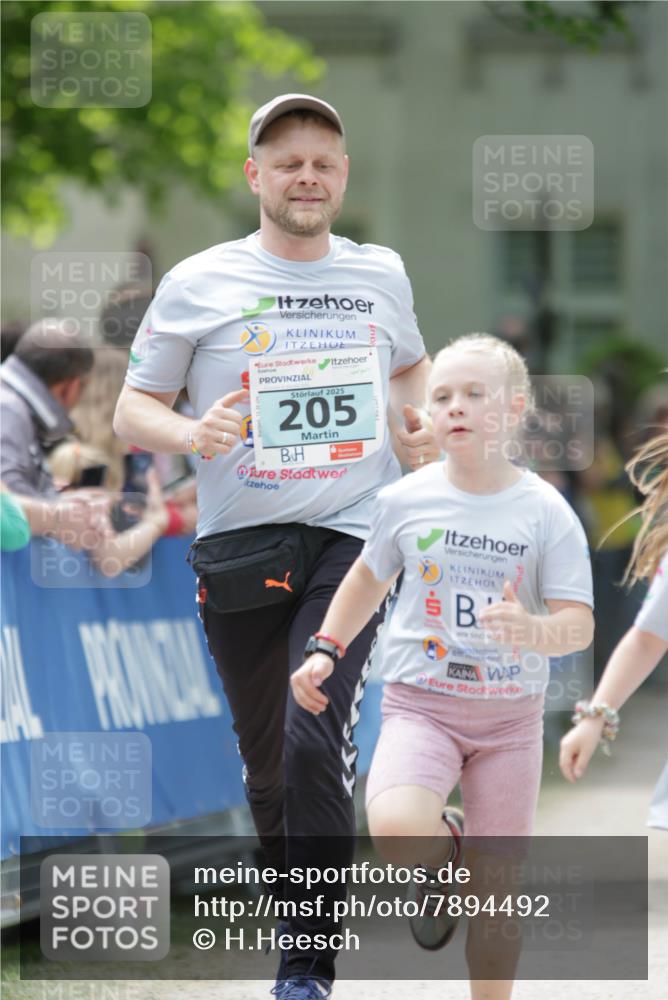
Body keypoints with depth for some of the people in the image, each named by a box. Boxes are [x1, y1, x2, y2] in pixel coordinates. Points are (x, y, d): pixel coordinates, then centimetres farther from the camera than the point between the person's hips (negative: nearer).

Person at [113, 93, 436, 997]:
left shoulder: (382, 276, 9)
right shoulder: (197, 285, 2)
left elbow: (411, 367, 29)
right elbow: (132, 411, 4)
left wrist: (415, 429, 8)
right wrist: (192, 433, -17)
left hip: (350, 540, -1)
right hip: (238, 550, 1)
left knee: (315, 744, -18)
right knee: (268, 769, 10)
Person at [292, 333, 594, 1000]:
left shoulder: (546, 512, -6)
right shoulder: (406, 501, -2)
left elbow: (579, 624, -9)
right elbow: (368, 579, 18)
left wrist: (533, 631, -30)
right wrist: (326, 653, 9)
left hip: (510, 718, 0)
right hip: (420, 704, 0)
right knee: (394, 829, -28)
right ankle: (441, 849, 8)